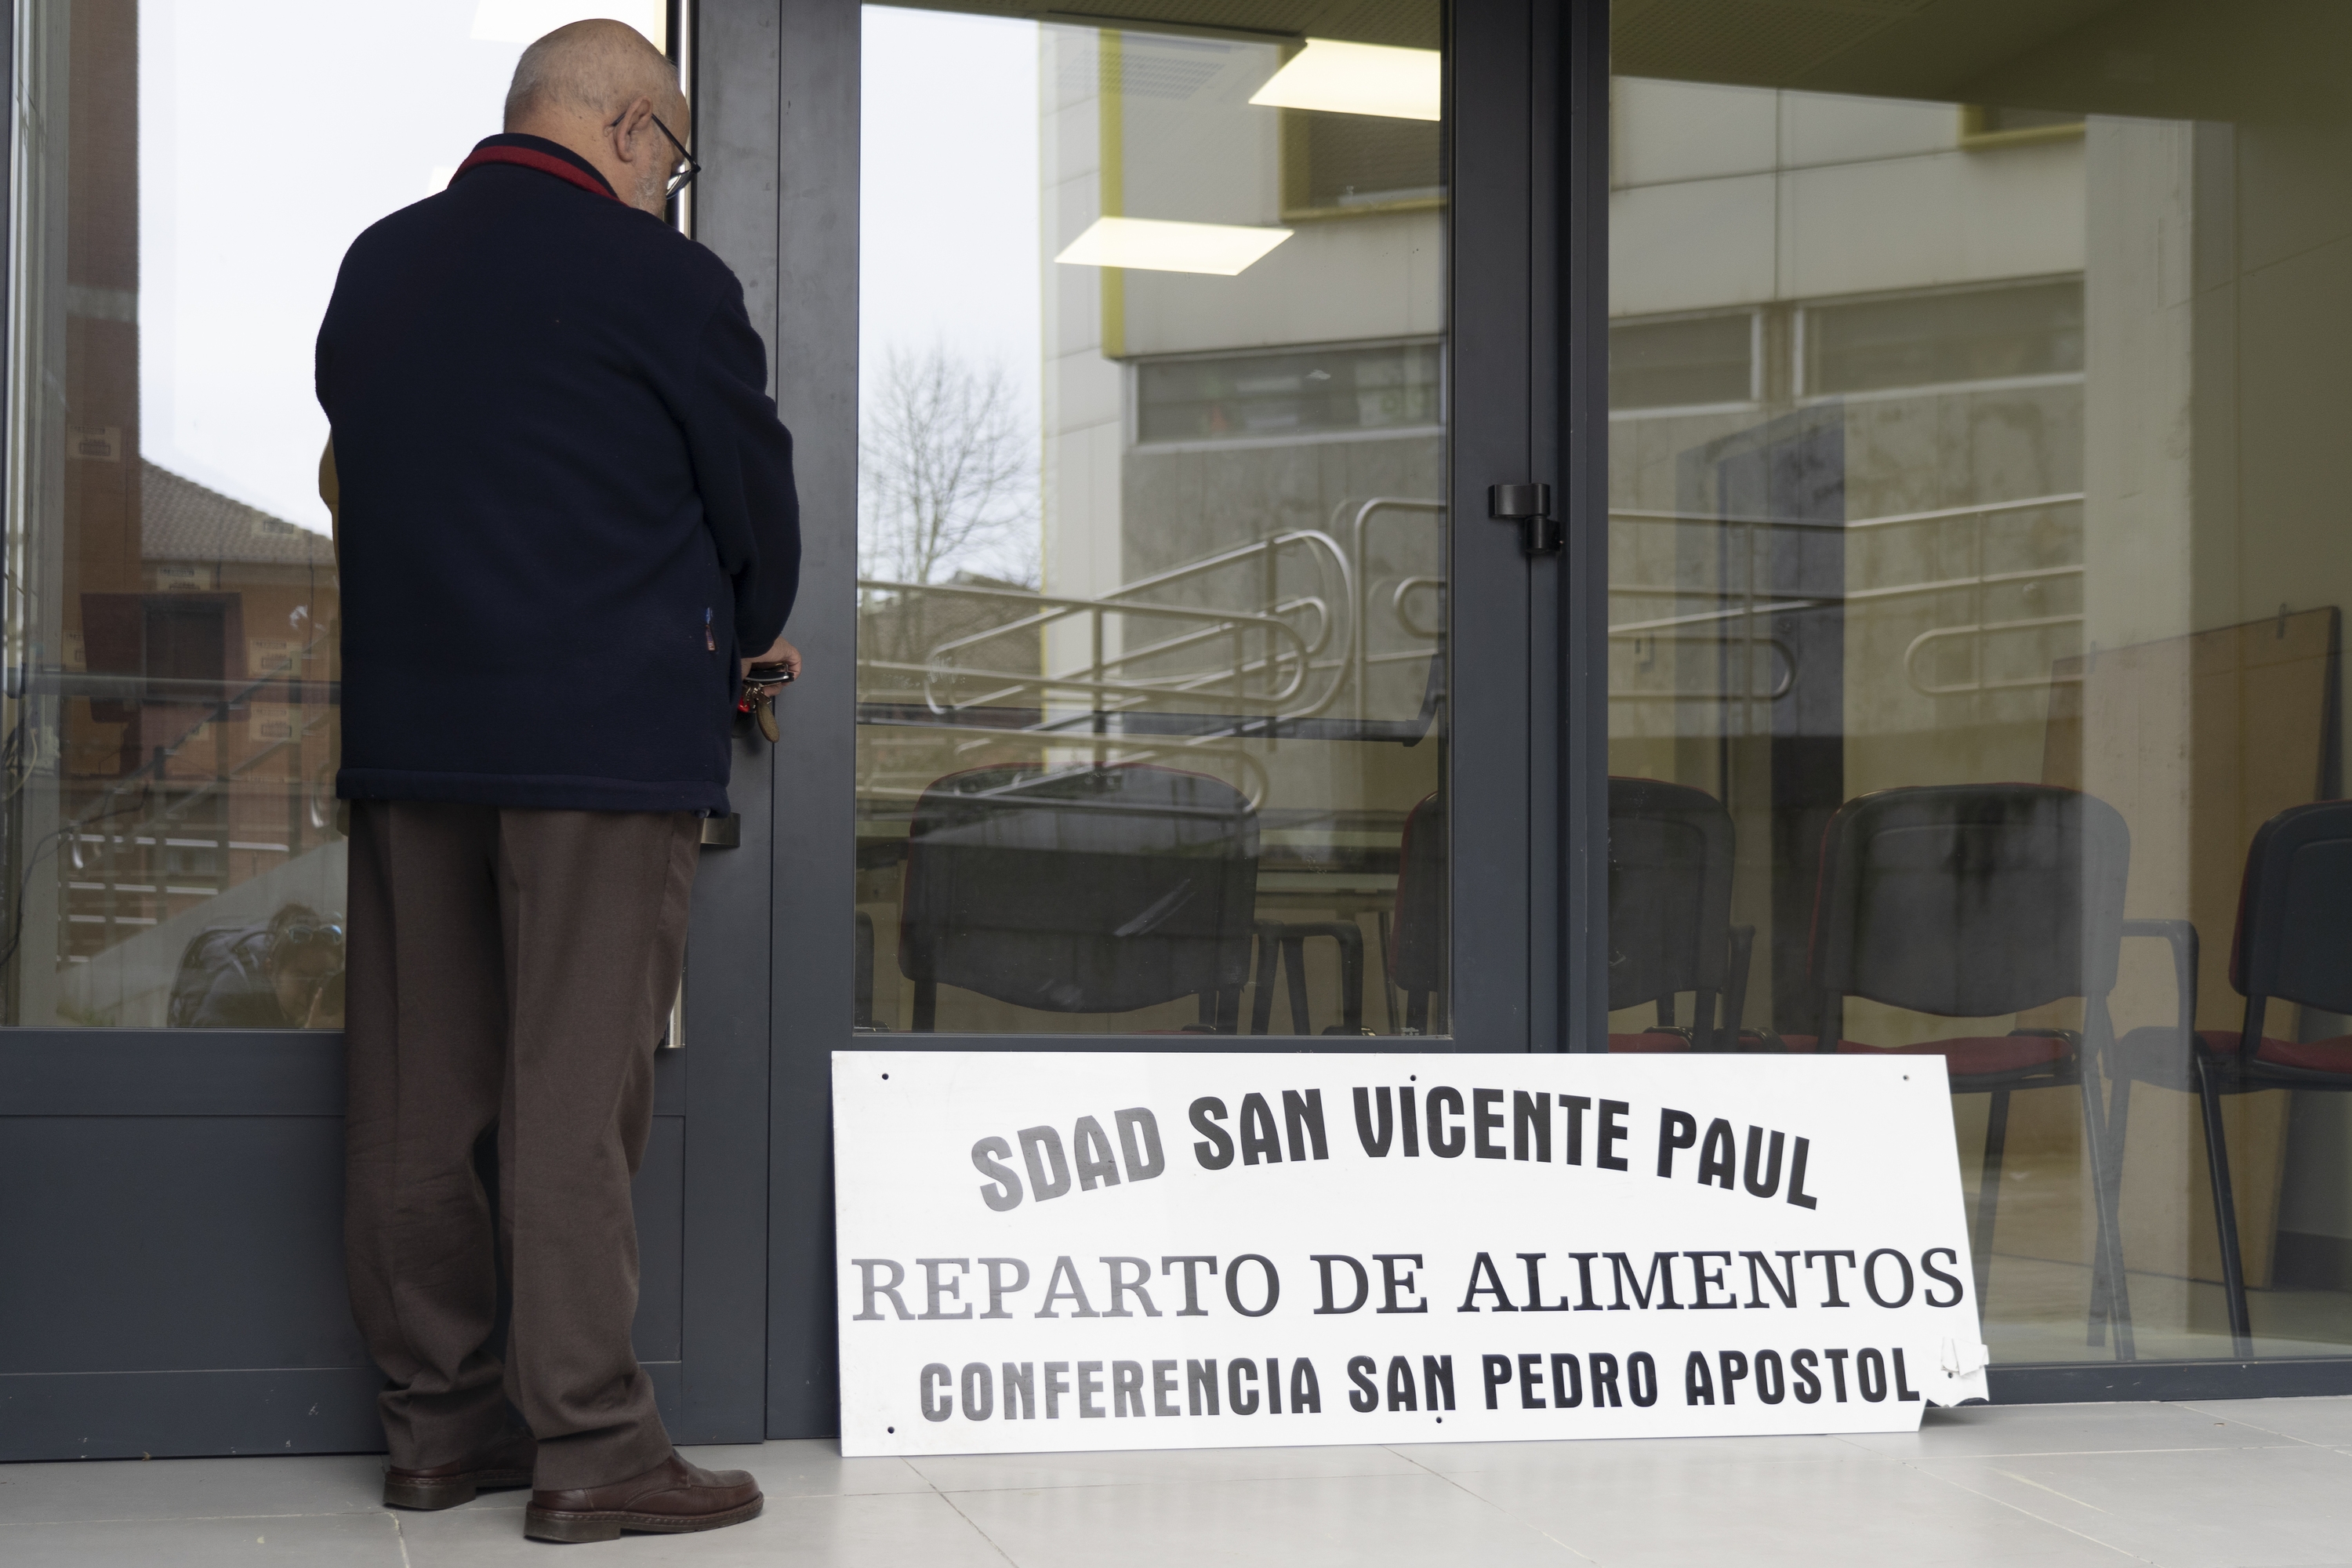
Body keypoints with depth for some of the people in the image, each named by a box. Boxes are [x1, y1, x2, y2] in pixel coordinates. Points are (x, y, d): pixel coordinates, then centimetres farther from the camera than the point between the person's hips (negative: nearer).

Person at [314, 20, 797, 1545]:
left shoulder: (375, 267, 12)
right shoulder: (662, 280, -6)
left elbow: (357, 473, 17)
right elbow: (754, 488, 2)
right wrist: (749, 634, 23)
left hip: (405, 728, 6)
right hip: (607, 733, -6)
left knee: (415, 1098, 9)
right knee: (575, 1097, -4)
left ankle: (439, 1419, 17)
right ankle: (589, 1444, -1)